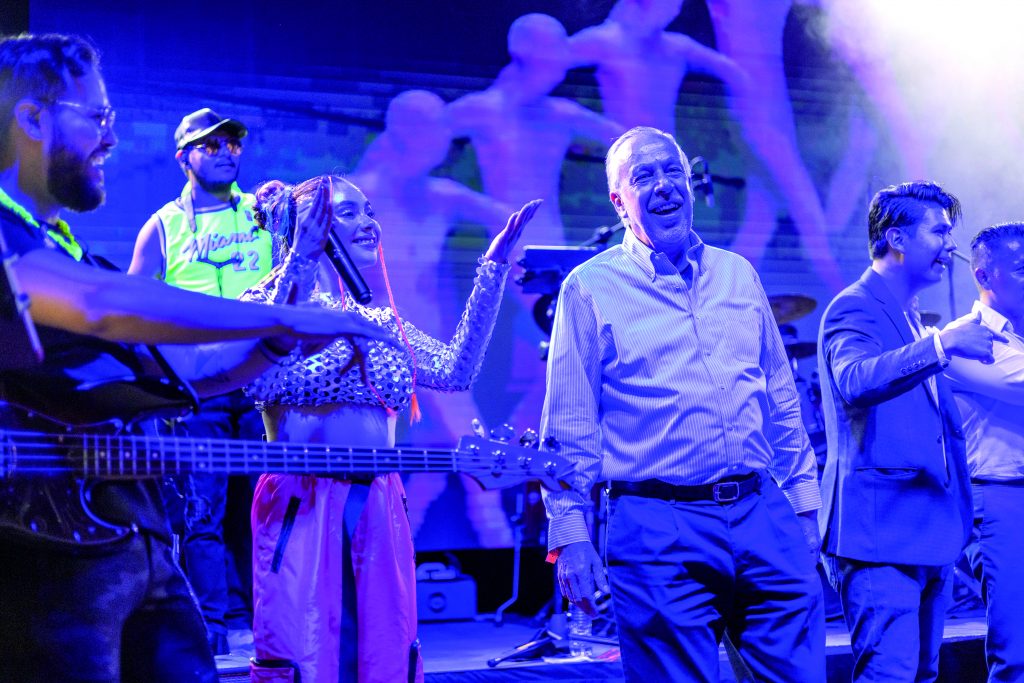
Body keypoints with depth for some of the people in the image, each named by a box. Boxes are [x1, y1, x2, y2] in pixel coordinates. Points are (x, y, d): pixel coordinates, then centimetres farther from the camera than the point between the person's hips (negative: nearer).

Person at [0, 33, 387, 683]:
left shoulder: (62, 250, 22)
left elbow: (167, 371, 26)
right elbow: (104, 306, -25)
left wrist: (280, 340, 11)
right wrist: (287, 316, -20)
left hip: (139, 544, 9)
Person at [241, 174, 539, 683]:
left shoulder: (383, 325, 16)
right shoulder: (274, 301, -1)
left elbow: (457, 370, 6)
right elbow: (257, 378, -19)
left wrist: (493, 268, 8)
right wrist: (297, 269, -19)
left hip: (377, 512, 6)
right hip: (302, 511, -6)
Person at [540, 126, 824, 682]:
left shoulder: (738, 275, 15)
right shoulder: (591, 289, 1)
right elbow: (569, 428, -2)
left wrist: (803, 503, 15)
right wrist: (569, 535, -8)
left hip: (764, 514, 4)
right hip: (659, 527, -4)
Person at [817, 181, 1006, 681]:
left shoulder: (911, 320, 20)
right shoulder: (854, 310, -9)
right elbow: (855, 381, -31)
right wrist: (941, 345, -38)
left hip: (928, 535, 9)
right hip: (879, 533, -9)